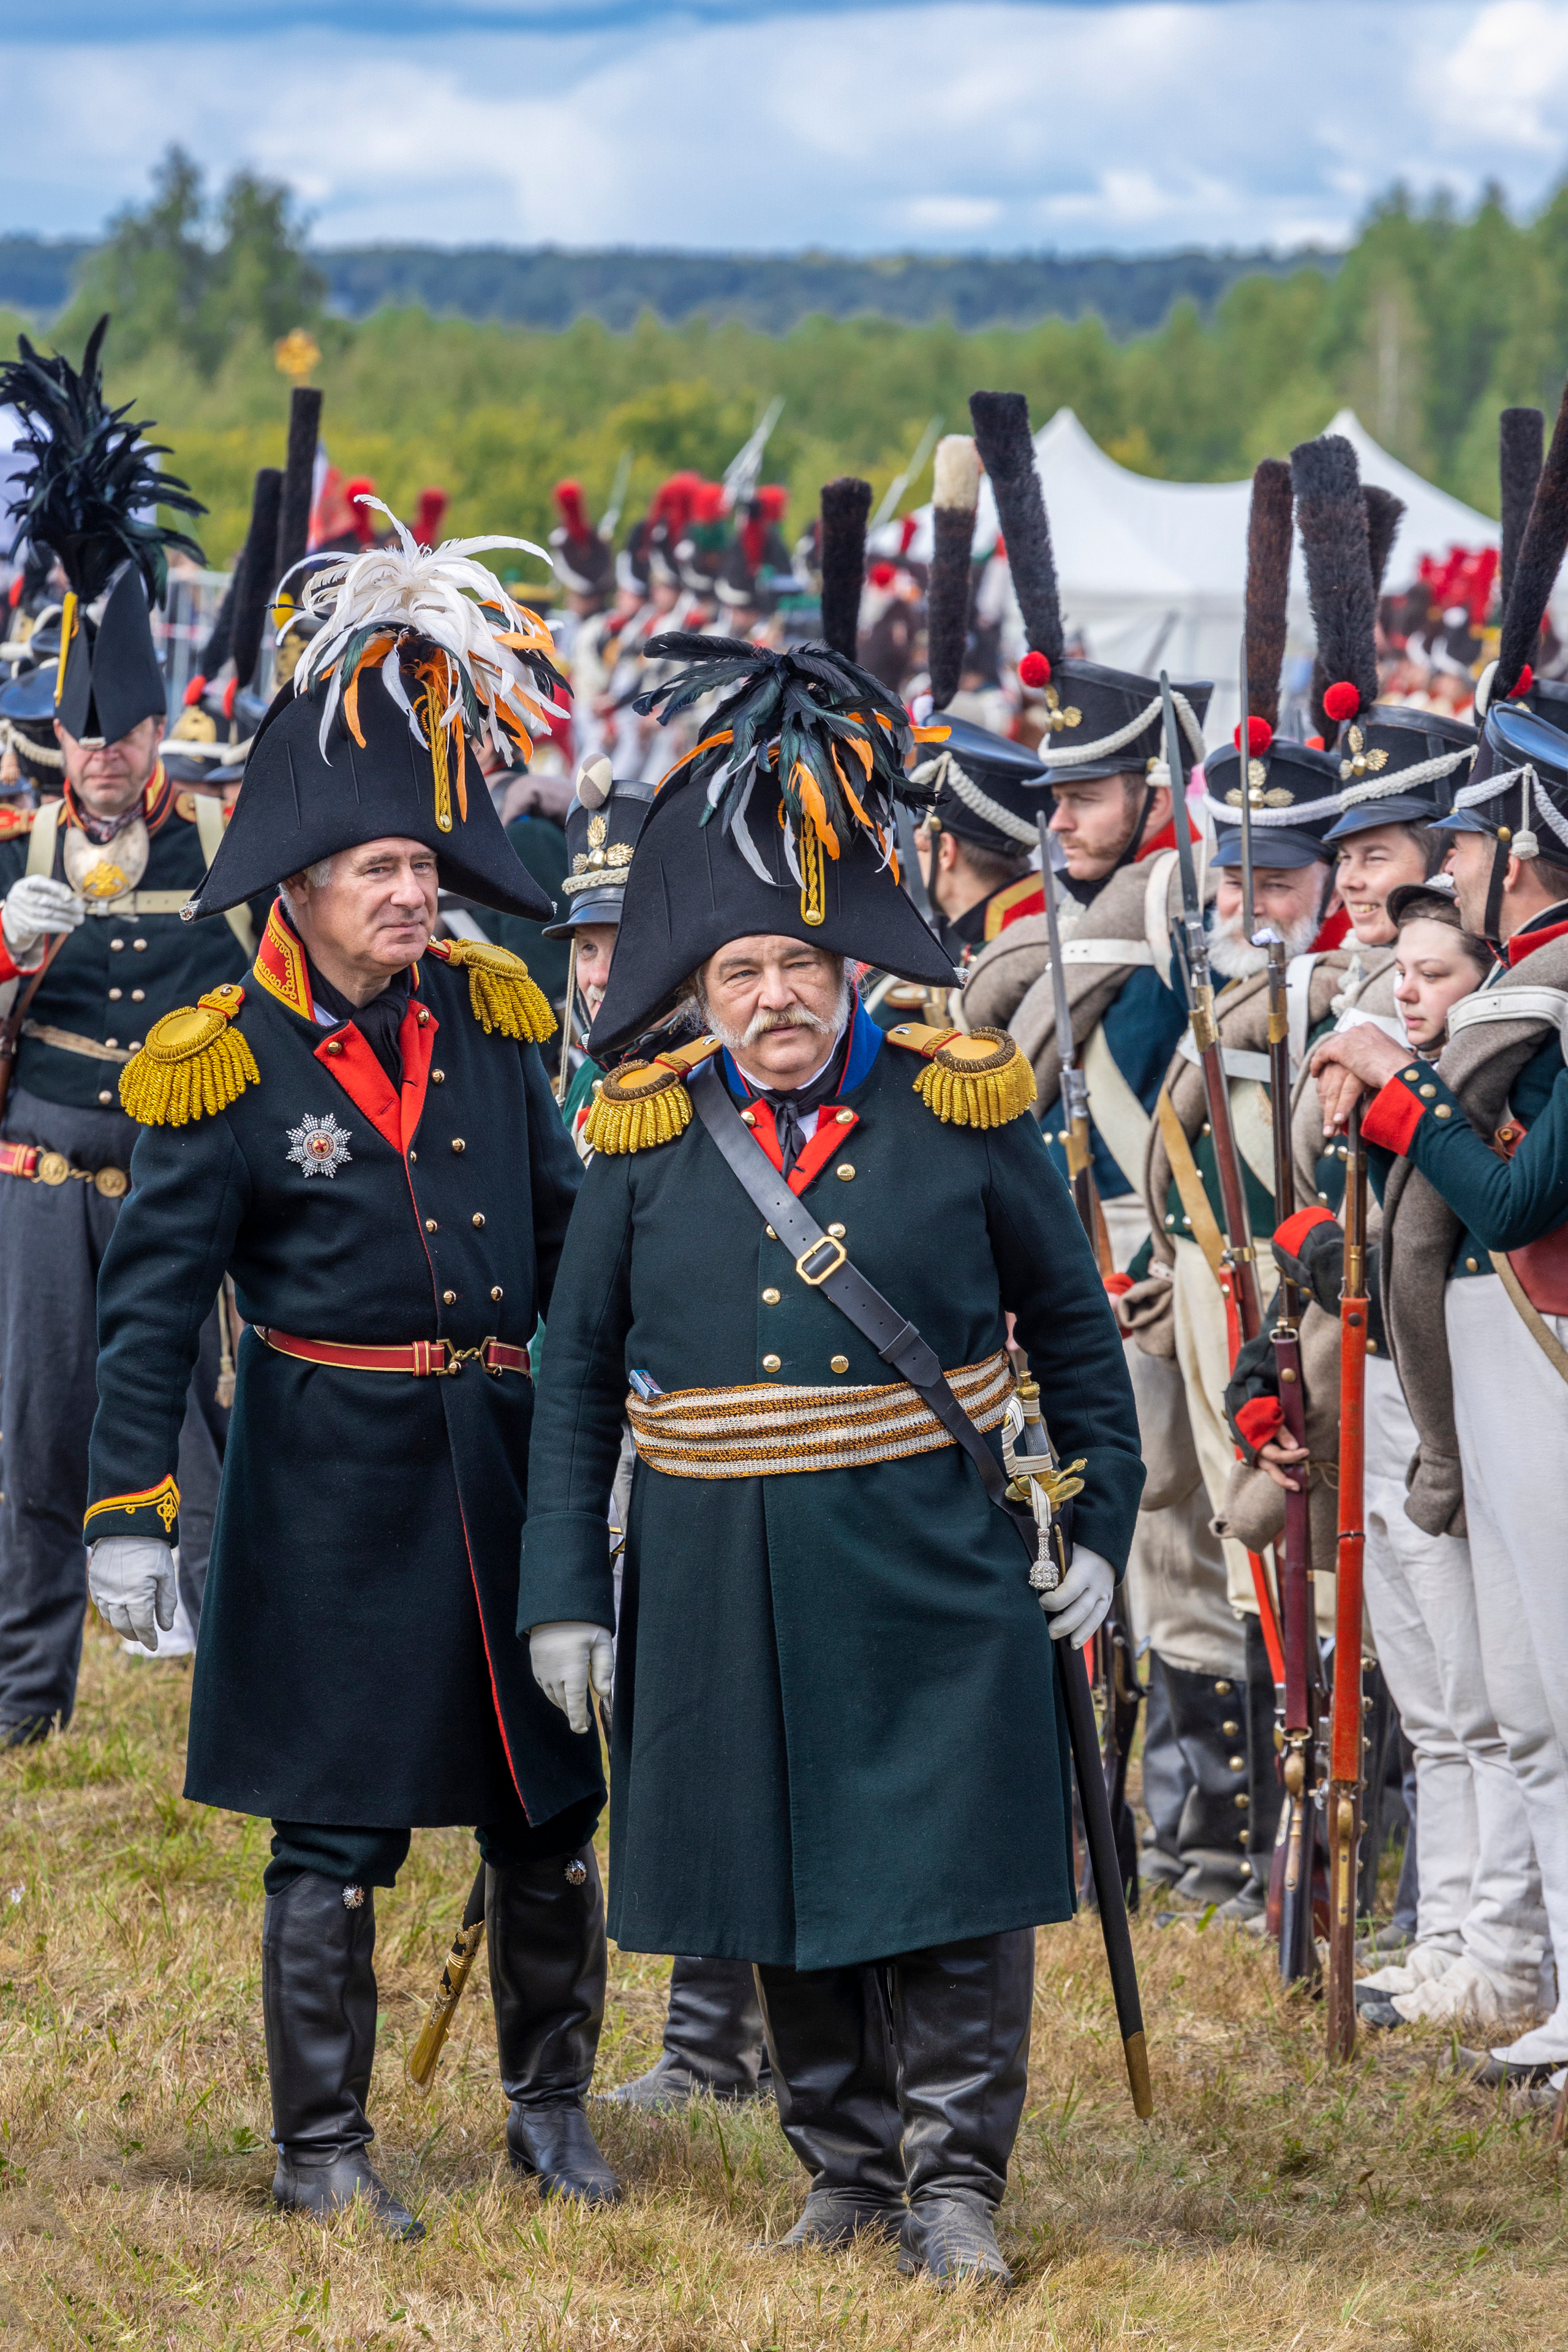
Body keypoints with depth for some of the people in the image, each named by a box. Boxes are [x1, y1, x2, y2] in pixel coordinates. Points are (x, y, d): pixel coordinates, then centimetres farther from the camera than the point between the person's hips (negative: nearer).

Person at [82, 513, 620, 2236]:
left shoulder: (484, 1018, 6)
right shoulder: (227, 1068, -8)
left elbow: (558, 1230, 15)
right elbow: (150, 1301, -6)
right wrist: (127, 1514, -11)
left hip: (510, 1459, 5)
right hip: (336, 1484, -5)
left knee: (550, 1806, 10)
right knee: (338, 1830, 0)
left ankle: (552, 2108, 26)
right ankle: (321, 2152, 11)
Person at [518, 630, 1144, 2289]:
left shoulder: (961, 1114, 0)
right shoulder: (646, 1142, 3)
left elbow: (1072, 1327, 9)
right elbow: (576, 1383, 7)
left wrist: (1101, 1524, 3)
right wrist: (564, 1592, 2)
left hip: (934, 1569, -2)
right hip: (727, 1579, 2)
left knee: (951, 1875, -3)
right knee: (786, 1892, 10)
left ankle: (955, 2180, 7)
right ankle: (846, 2168, 24)